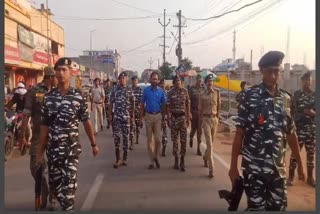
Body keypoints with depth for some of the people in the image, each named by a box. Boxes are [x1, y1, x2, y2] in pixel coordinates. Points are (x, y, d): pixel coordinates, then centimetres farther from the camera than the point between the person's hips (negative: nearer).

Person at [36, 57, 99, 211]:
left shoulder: (78, 96, -6)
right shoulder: (48, 97, 1)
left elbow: (86, 122, 2)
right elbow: (44, 126, 4)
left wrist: (93, 144, 7)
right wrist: (39, 153, 5)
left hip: (72, 148, -3)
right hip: (53, 149, 3)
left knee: (68, 186, -7)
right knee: (54, 185, 15)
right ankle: (67, 206, 41)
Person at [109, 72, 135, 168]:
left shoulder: (129, 90, 2)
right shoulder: (114, 89, 4)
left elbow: (132, 104, 7)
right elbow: (111, 103, 7)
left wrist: (132, 116, 4)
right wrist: (110, 115, 2)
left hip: (126, 117, -1)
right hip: (116, 116, 1)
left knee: (126, 137, 5)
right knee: (116, 137, 0)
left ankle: (125, 158, 17)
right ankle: (117, 159, 9)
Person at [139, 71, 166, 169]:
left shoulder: (161, 91, 1)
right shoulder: (146, 90, -1)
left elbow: (163, 104, 6)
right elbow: (142, 104, 4)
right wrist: (140, 118, 1)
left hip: (158, 116, 0)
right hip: (148, 116, 0)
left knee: (158, 138, -6)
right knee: (149, 139, 5)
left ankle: (156, 157, 18)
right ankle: (152, 161, 16)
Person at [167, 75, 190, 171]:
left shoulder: (185, 91, 4)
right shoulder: (170, 93, 0)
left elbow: (188, 104, 7)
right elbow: (168, 106, 1)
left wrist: (188, 118, 3)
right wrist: (169, 119, -6)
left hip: (183, 116, 1)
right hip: (174, 117, 0)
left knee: (183, 140, -1)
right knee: (174, 139, 5)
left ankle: (182, 161, 7)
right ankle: (176, 160, 17)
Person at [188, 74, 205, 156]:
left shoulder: (203, 89, 6)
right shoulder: (192, 89, -2)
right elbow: (188, 101, -4)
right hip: (193, 111, -2)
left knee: (199, 129, 3)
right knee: (194, 127, 7)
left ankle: (198, 148, 10)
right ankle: (191, 138, 41)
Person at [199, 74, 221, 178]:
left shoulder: (217, 92, 2)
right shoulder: (202, 94, -3)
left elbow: (219, 105, 10)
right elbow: (200, 109, 3)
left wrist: (217, 117, 9)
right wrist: (199, 121, 5)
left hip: (214, 118, 3)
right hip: (206, 119, -3)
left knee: (211, 142, 15)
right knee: (209, 143, -9)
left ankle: (205, 157, 44)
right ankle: (211, 169, -8)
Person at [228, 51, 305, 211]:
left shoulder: (286, 98, 5)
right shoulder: (250, 96, -8)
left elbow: (291, 133, 12)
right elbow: (239, 133, -8)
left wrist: (300, 163, 15)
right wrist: (233, 166, -9)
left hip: (278, 167, 4)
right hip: (253, 167, -4)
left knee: (279, 207, 12)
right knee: (256, 207, 5)